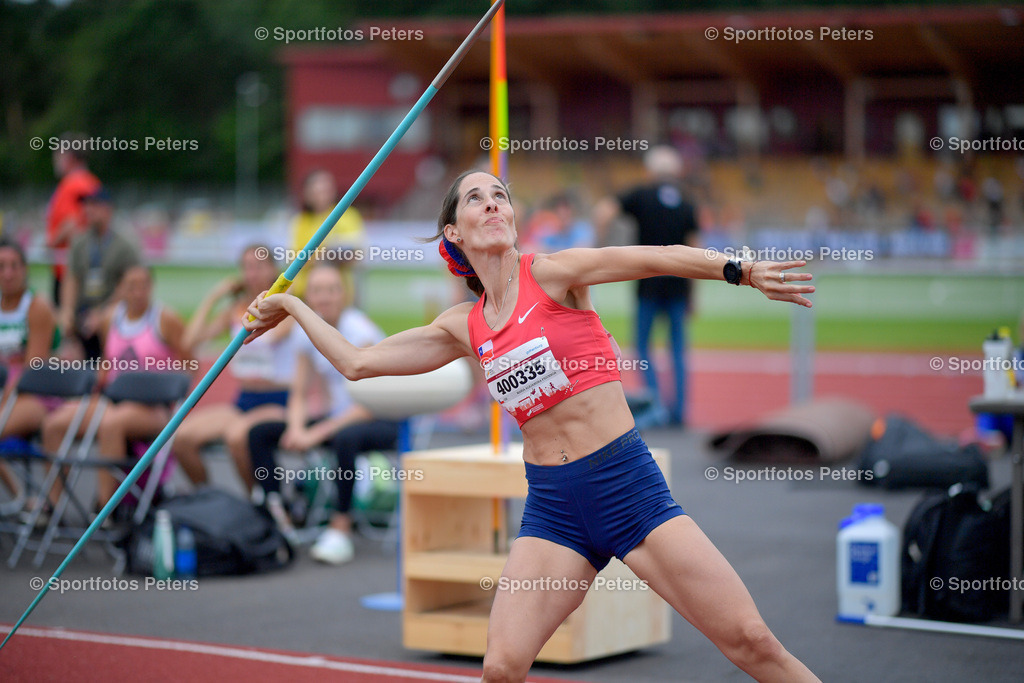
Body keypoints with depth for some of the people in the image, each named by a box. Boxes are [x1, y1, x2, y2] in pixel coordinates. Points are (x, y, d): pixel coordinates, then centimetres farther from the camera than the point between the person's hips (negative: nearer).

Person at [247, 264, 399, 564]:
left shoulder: (359, 330, -17)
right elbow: (299, 395, 7)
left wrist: (317, 433, -27)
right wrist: (296, 427, -16)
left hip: (383, 423, -7)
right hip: (339, 417, 7)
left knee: (345, 437, -40)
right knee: (260, 432, -7)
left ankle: (341, 527, -28)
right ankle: (277, 517, -7)